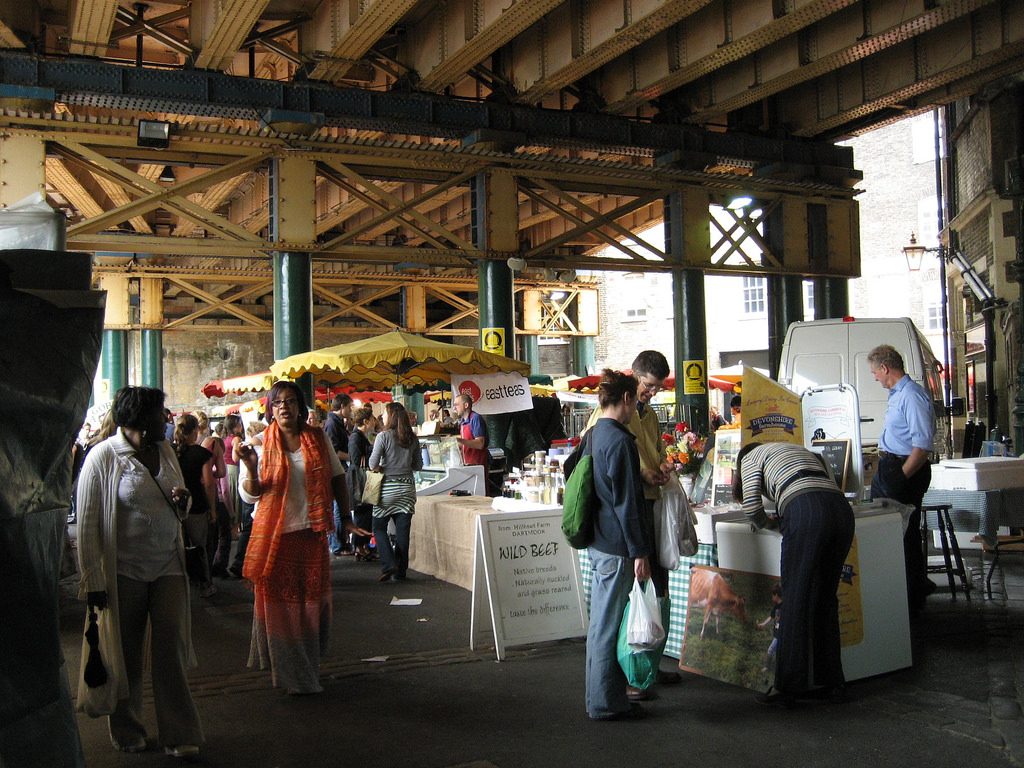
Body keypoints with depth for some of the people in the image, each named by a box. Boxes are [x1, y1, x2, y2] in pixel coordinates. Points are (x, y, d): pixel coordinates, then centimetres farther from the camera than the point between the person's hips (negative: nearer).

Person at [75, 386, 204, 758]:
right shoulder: (103, 456, -10)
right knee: (126, 654, 10)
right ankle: (126, 731, 28)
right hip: (124, 571, -4)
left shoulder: (165, 450, 8)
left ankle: (179, 734, 10)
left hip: (168, 566, 4)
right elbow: (87, 522, -11)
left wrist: (182, 501, -4)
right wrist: (93, 579, -15)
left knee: (170, 649, 2)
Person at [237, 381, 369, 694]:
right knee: (278, 601, 4)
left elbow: (337, 477, 10)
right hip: (274, 534, -2)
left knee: (313, 600, 10)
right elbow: (249, 494, -5)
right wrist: (251, 467, -25)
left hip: (311, 532, 2)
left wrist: (346, 519, 7)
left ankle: (308, 666, 28)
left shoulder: (318, 439, 3)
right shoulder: (260, 443, -3)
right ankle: (285, 670, 18)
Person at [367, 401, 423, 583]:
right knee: (403, 530, 7)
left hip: (387, 488, -4)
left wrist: (381, 468, 6)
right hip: (407, 487, 4)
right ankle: (400, 571, 10)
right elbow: (418, 465, 9)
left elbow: (373, 464, -13)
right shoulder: (412, 438, 4)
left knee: (379, 528, 9)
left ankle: (389, 565, -4)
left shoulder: (383, 436, -9)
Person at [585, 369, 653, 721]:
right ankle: (606, 703, 9)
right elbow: (626, 503, -19)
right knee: (609, 626, -1)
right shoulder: (620, 441, -18)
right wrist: (639, 553, -15)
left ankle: (603, 697, 26)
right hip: (617, 547, -10)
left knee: (602, 623, 16)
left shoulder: (594, 434, 11)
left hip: (598, 543, 10)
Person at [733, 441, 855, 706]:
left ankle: (788, 687, 4)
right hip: (842, 510, 6)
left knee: (796, 601, 0)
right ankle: (832, 682, 20)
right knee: (826, 600, 15)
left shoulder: (750, 457, 21)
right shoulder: (800, 449, 39)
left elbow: (751, 507, 6)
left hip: (806, 511, -6)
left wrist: (769, 524, 26)